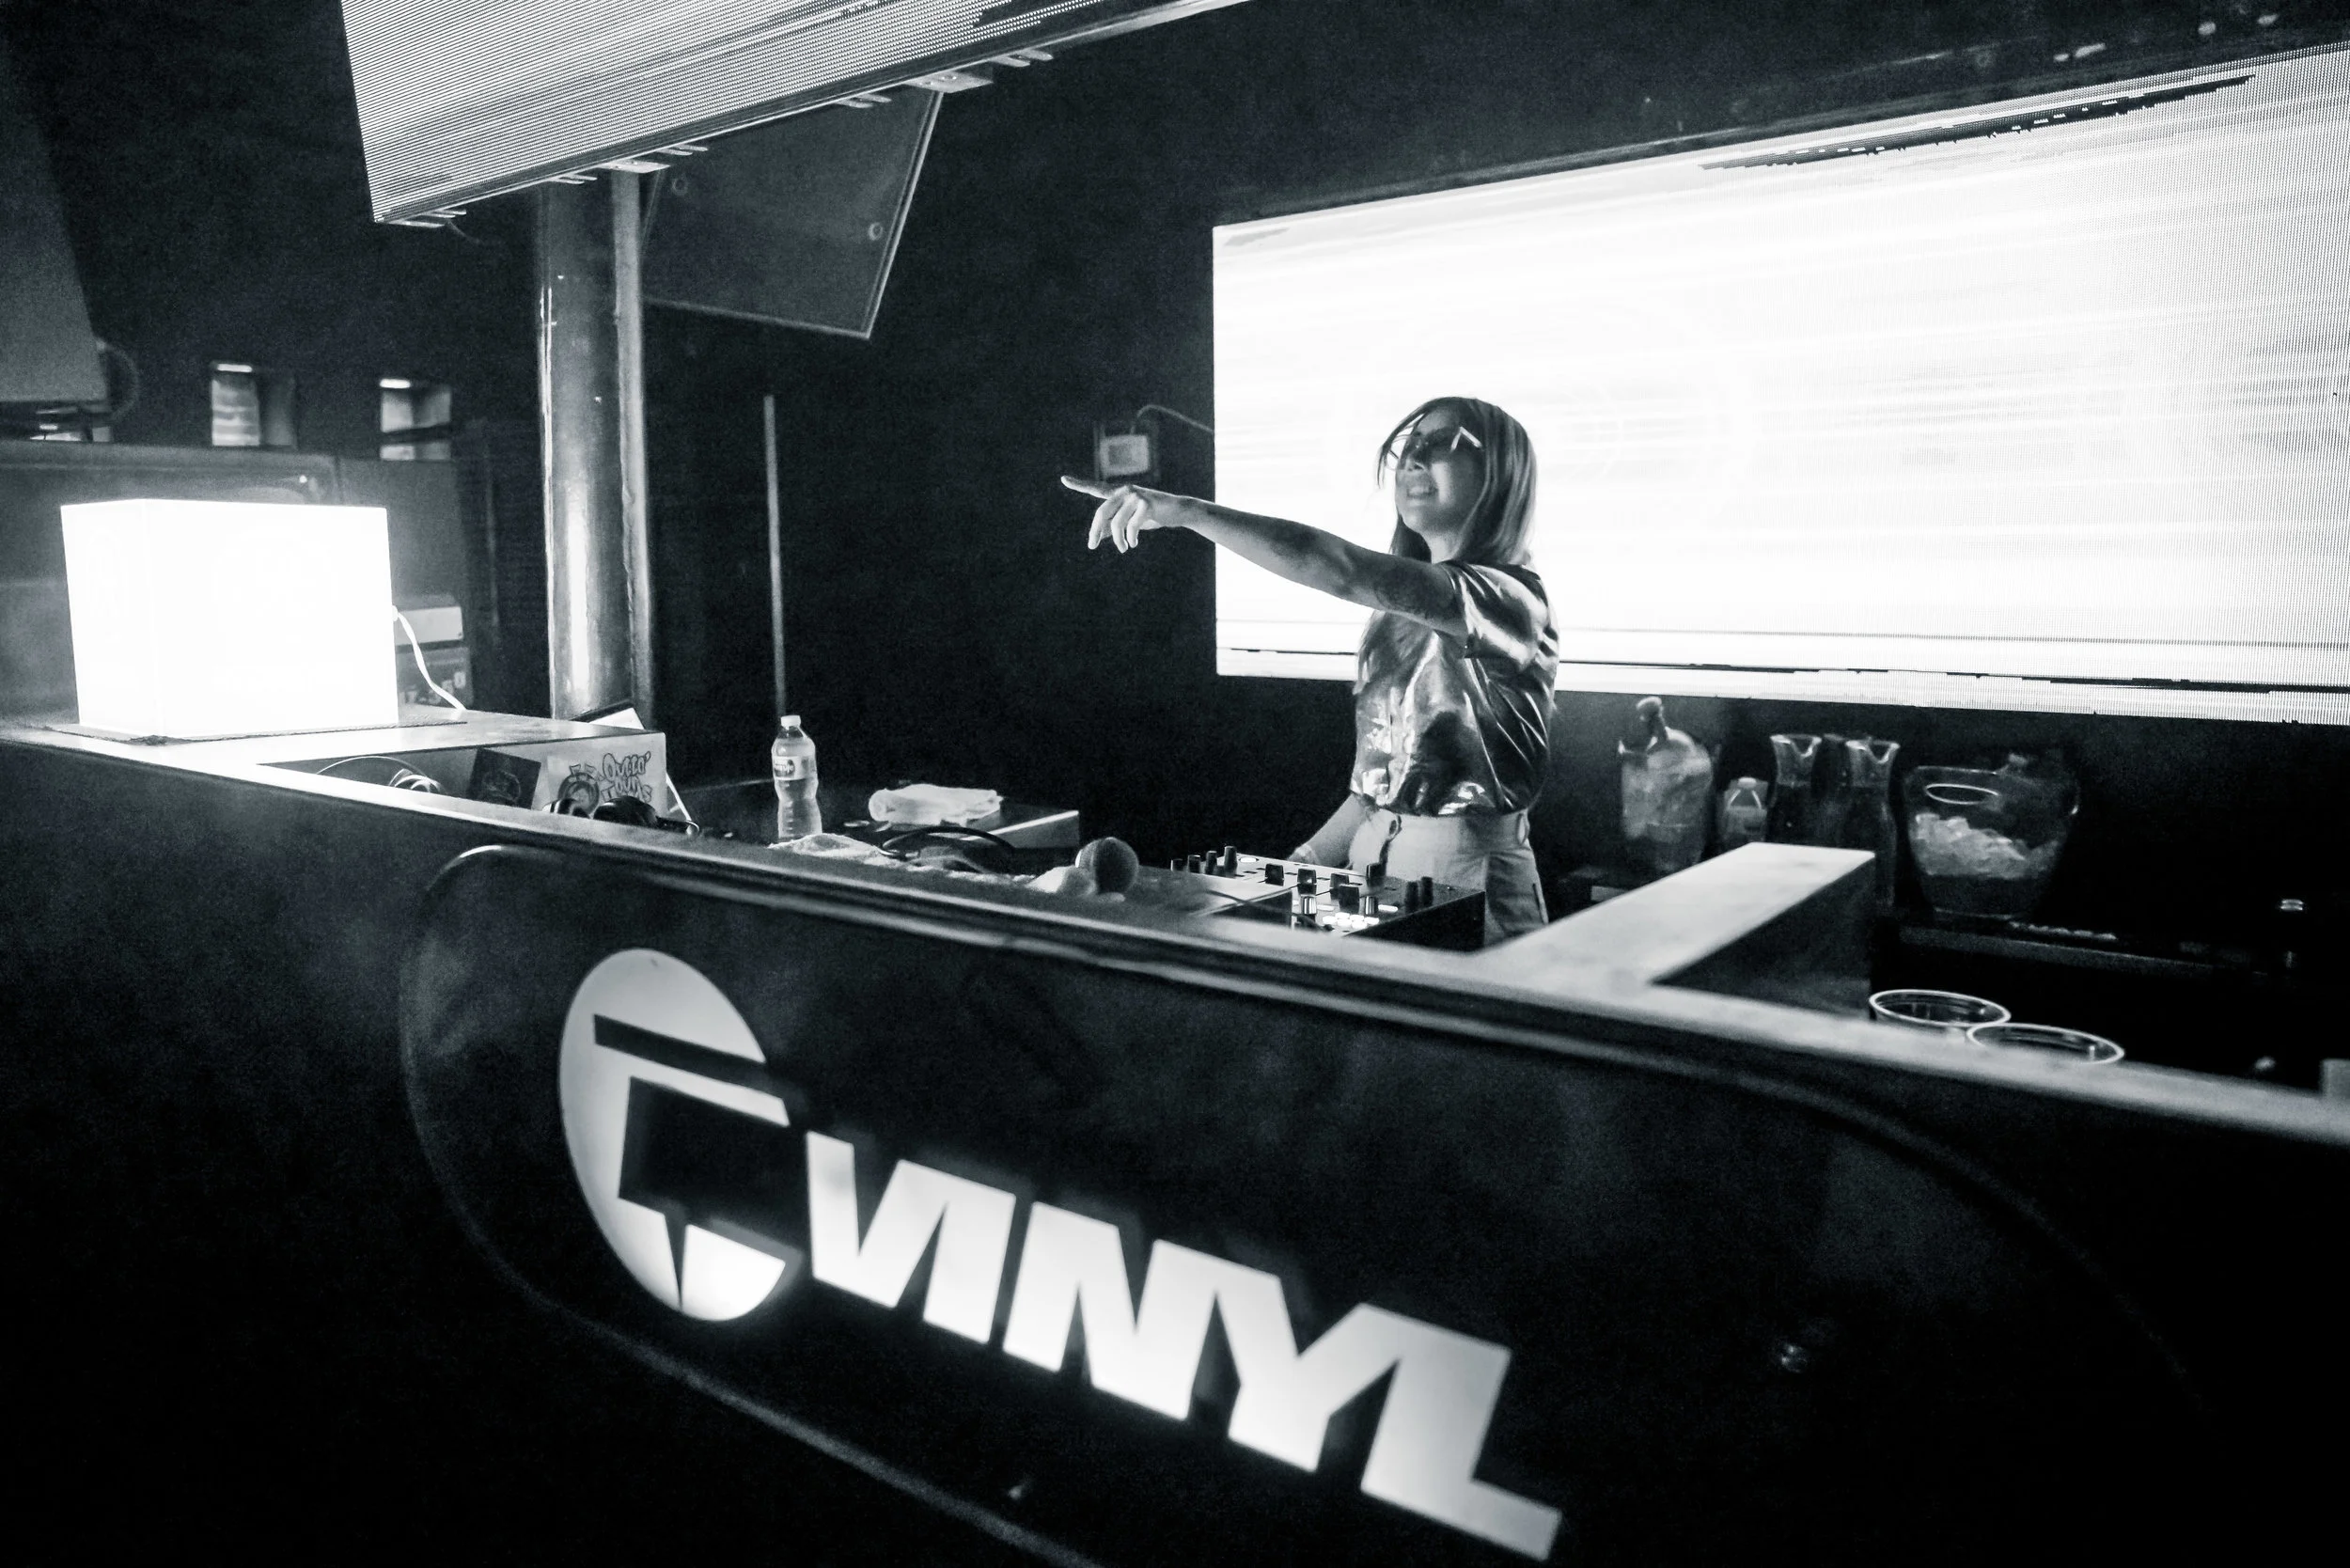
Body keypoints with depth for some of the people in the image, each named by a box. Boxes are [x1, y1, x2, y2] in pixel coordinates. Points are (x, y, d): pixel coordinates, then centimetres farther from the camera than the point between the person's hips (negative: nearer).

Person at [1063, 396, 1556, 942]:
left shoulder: (1509, 599, -9)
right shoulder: (1396, 612, 16)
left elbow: (1343, 571, -25)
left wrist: (1188, 511, -32)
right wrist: (1298, 867, 9)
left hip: (1468, 881, -6)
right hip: (1371, 863, 6)